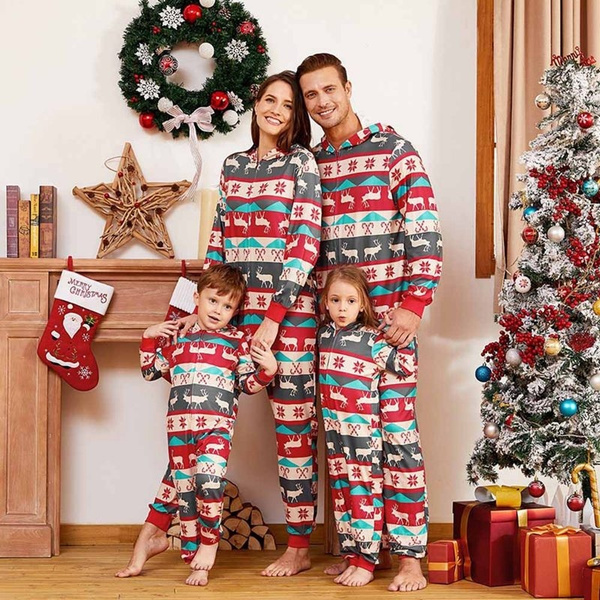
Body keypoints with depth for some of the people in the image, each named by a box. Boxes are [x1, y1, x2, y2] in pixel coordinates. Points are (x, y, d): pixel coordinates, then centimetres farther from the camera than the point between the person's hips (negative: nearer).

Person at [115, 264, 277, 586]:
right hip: (179, 426, 3)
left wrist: (268, 370, -10)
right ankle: (194, 553, 16)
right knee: (183, 488, 6)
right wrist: (149, 338, 8)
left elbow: (248, 385, 7)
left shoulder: (237, 340, 6)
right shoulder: (178, 336, 11)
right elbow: (151, 371, 17)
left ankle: (209, 544, -1)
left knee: (209, 478, -21)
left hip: (217, 425, -3)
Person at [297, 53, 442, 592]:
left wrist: (413, 305, -14)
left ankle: (409, 555, 0)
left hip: (388, 314, -5)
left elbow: (425, 230, -7)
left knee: (396, 427, -6)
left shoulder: (393, 149, -1)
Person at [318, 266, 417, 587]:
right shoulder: (323, 335, 6)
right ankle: (350, 554, 21)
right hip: (334, 430, 6)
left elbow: (405, 367, -12)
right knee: (340, 492, 12)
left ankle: (366, 561, 3)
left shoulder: (372, 339, -10)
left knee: (364, 493, -2)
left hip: (363, 431, -6)